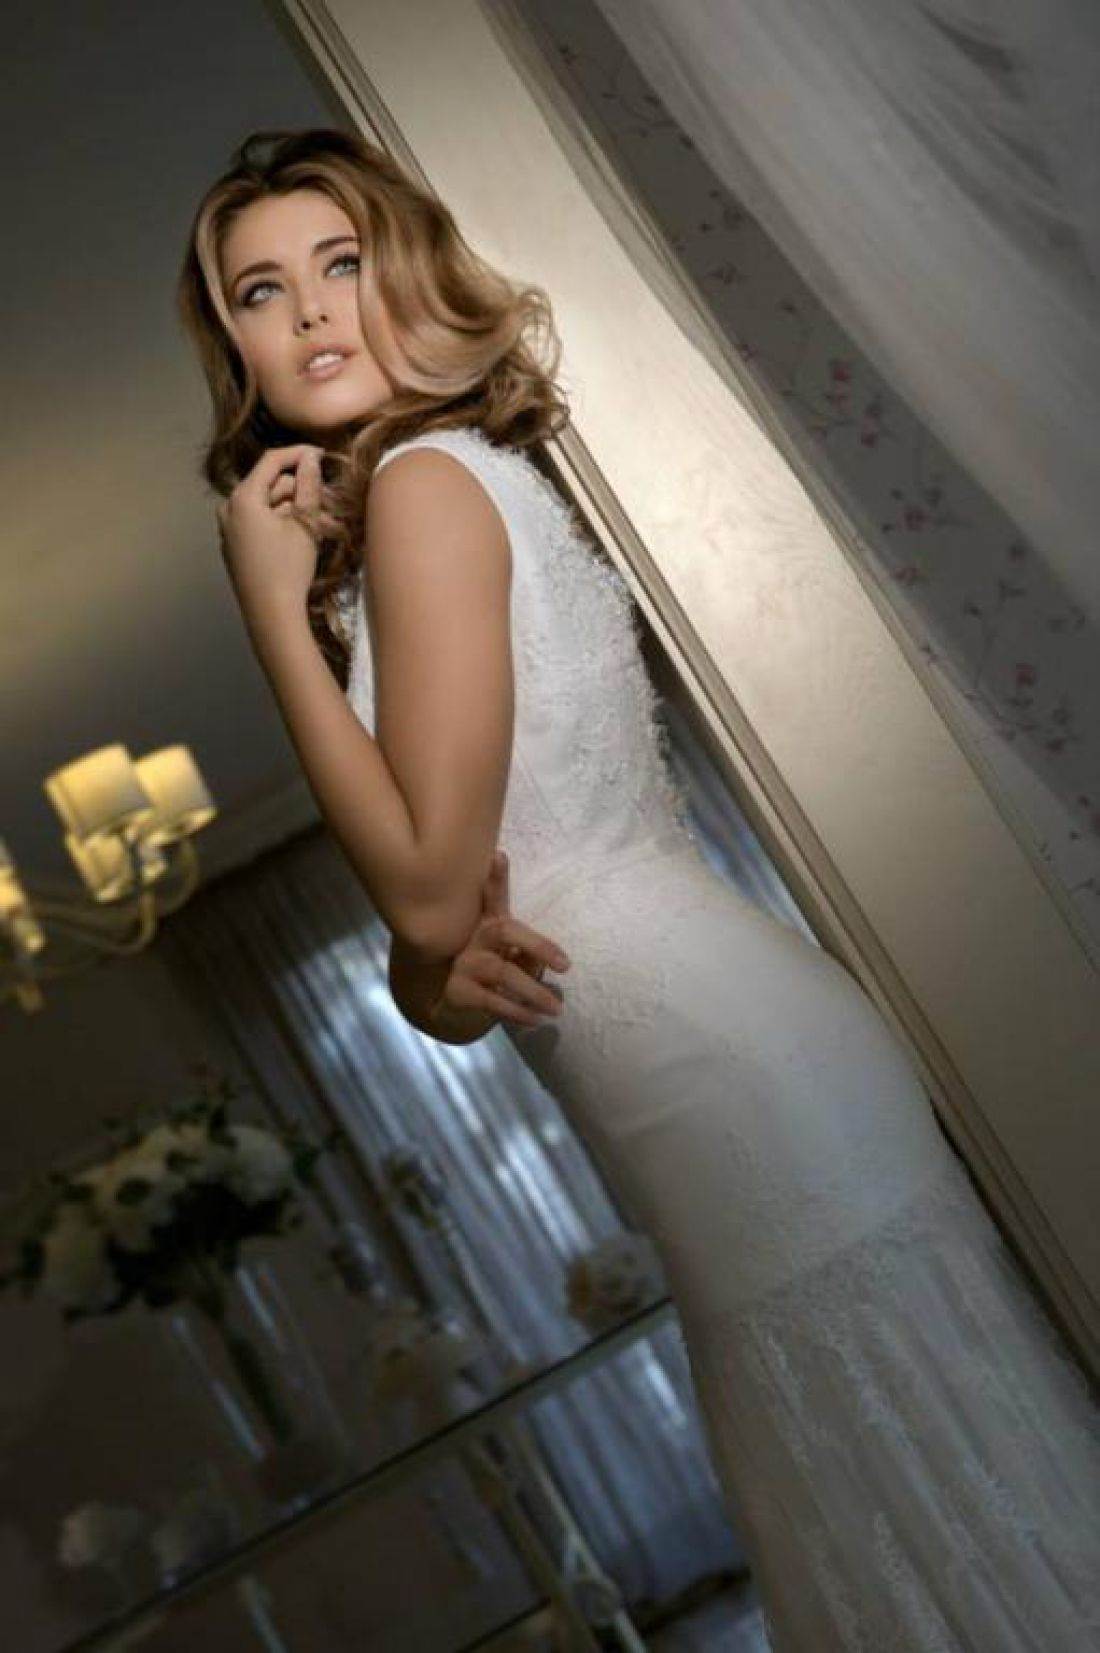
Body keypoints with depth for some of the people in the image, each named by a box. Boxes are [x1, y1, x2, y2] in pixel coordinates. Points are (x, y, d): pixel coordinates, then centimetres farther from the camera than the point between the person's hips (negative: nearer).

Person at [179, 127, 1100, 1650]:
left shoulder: (426, 476, -9)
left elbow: (431, 886, -14)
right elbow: (434, 909, 15)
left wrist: (273, 603, -9)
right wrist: (430, 980, -9)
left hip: (727, 1061, -9)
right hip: (710, 1076, 9)